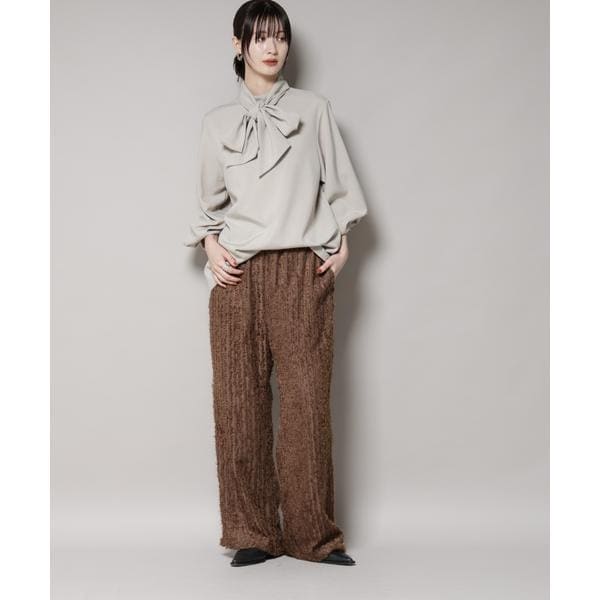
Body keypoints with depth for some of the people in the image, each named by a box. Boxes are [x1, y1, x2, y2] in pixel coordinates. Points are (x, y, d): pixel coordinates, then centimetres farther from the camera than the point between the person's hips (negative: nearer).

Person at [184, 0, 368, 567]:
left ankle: (313, 535, 3)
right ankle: (253, 534, 6)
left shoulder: (314, 109, 11)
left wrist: (341, 242, 4)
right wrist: (209, 242, 0)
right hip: (237, 272, 1)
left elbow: (339, 184, 14)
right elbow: (210, 200, 17)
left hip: (303, 270, -1)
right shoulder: (217, 121, 13)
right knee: (239, 402, -3)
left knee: (306, 401, -6)